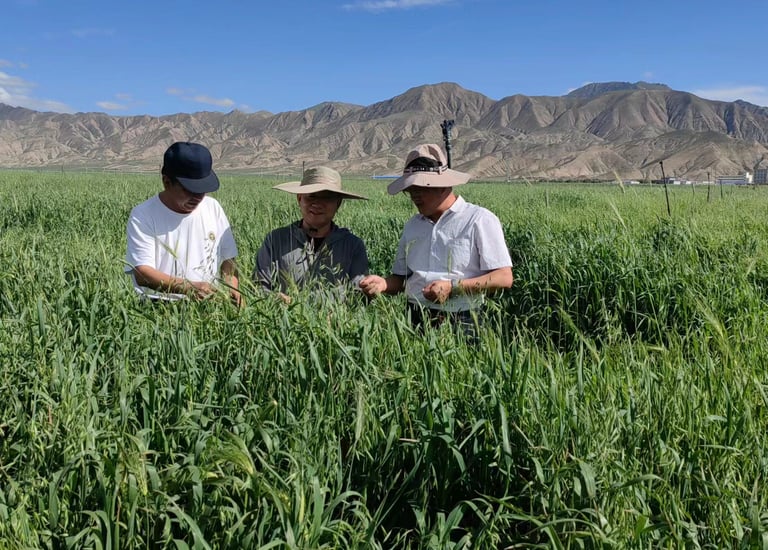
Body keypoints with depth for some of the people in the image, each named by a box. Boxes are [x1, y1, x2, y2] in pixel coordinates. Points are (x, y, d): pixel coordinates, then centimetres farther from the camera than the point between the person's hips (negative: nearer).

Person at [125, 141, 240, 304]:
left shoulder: (213, 208, 8)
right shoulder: (143, 216, -6)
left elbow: (228, 258, 13)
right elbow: (142, 274, -13)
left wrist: (231, 286, -8)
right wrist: (189, 288, -27)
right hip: (160, 308, -4)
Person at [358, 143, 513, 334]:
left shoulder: (480, 220, -2)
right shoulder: (412, 225, 16)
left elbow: (504, 278, -7)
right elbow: (401, 277, 19)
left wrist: (452, 287, -15)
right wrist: (383, 284, -3)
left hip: (461, 323, -4)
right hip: (415, 321, 4)